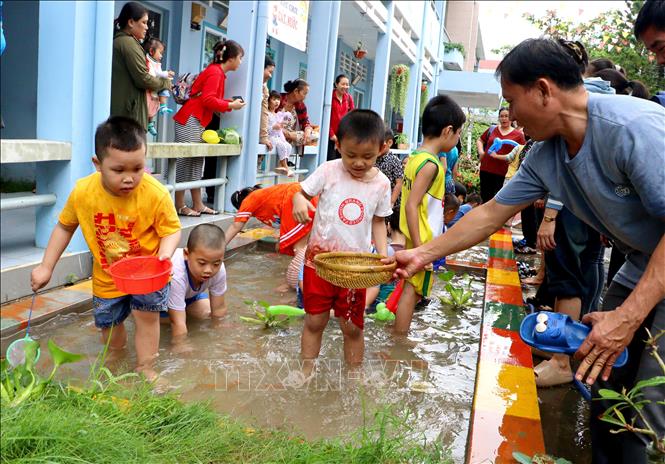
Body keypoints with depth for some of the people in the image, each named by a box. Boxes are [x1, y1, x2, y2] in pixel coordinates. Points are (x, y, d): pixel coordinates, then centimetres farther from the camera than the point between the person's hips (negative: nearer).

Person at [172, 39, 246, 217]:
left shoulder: (218, 72, 16)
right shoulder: (215, 72, -13)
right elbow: (208, 100, -21)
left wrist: (230, 102, 6)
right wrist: (231, 106, -13)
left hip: (198, 122, 10)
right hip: (190, 120, -10)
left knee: (197, 162, 10)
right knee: (185, 161, -6)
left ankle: (198, 205, 14)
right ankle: (180, 206, -2)